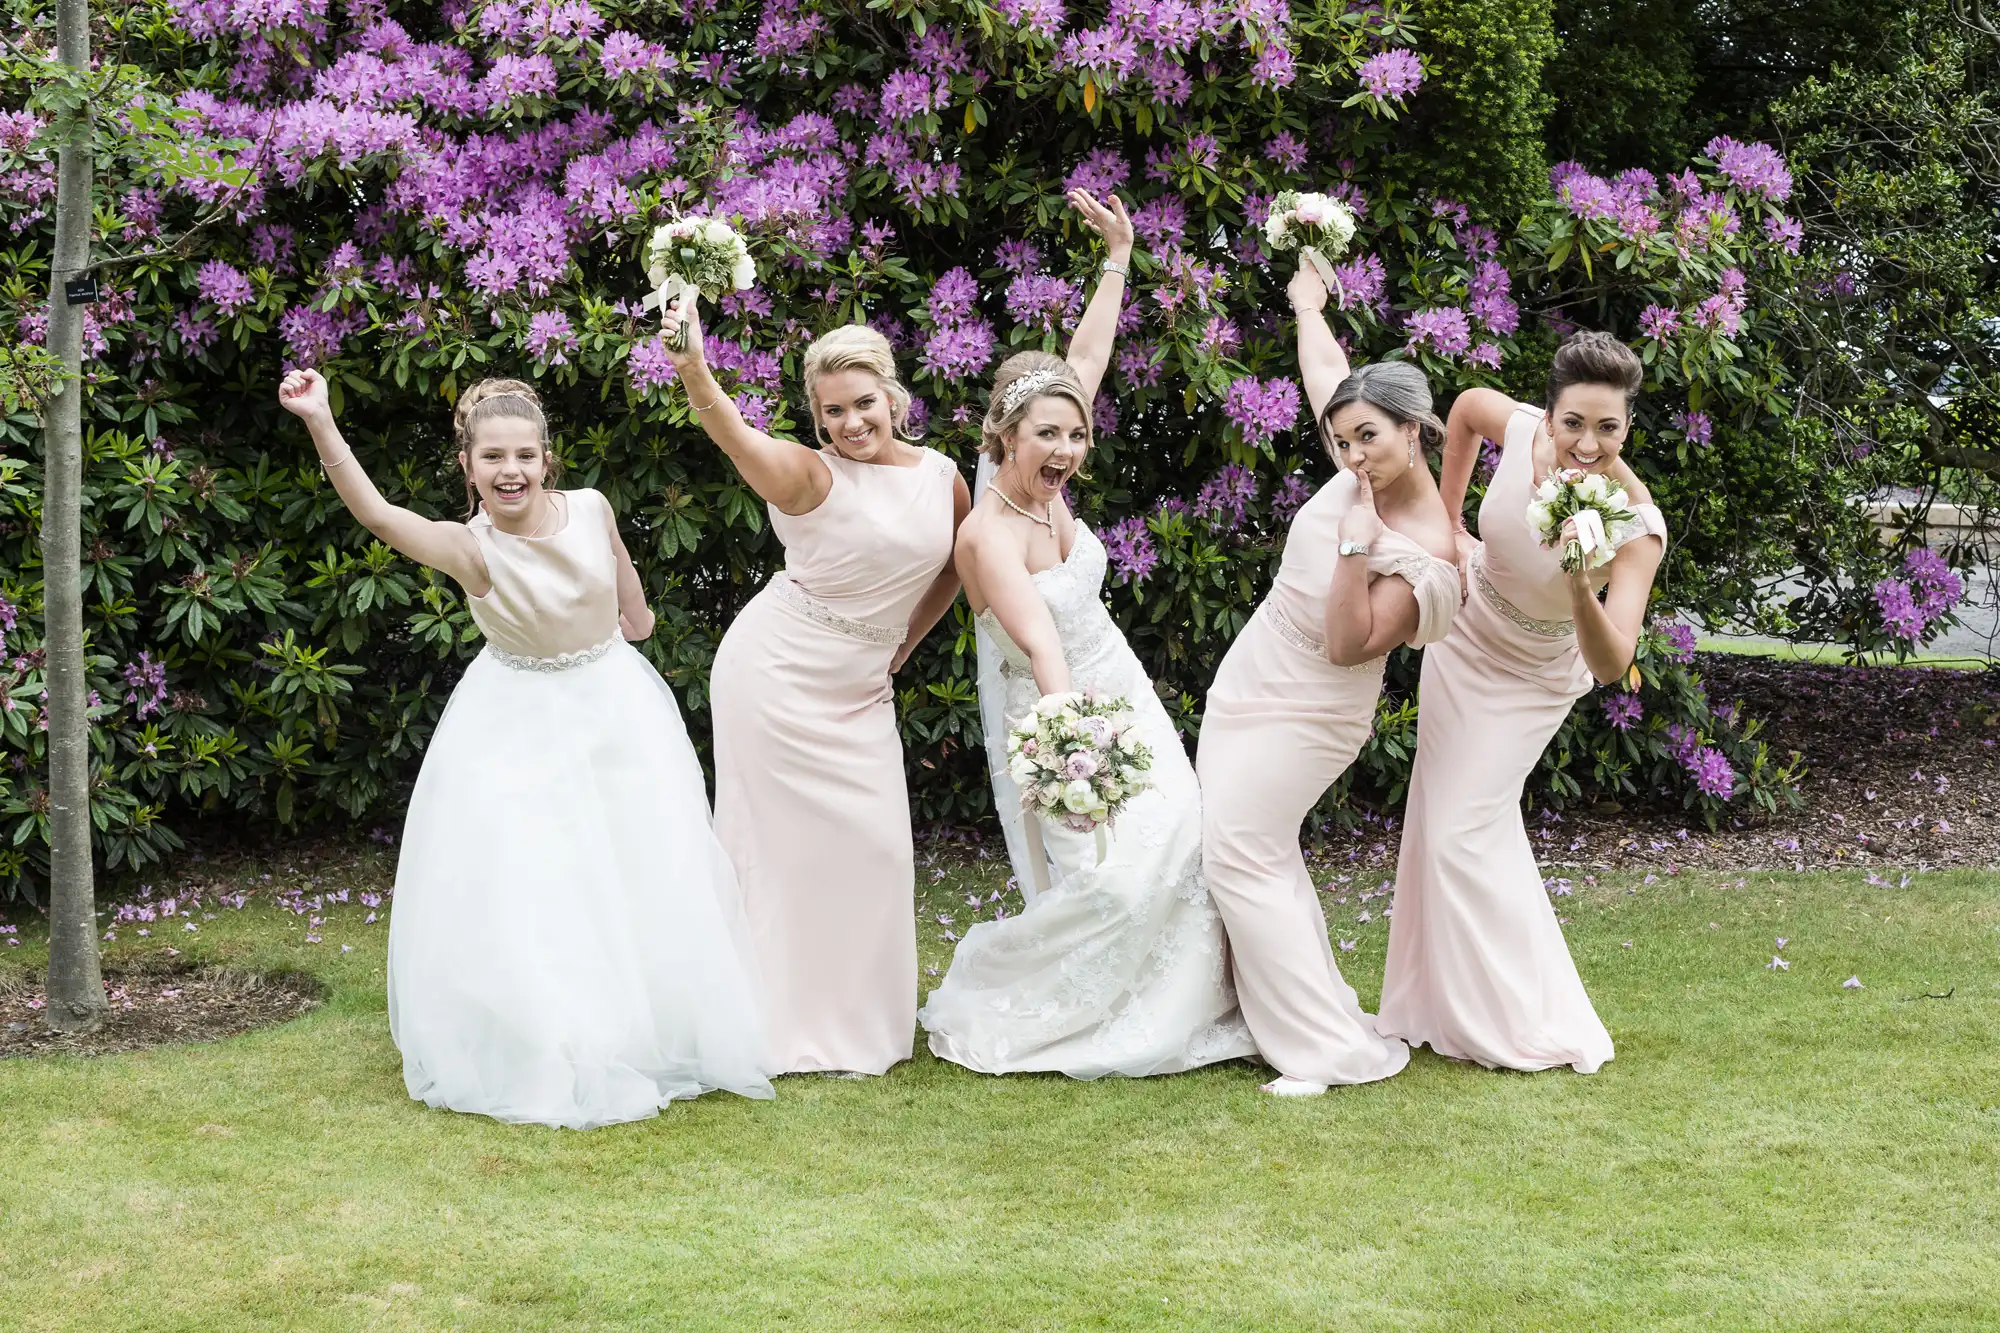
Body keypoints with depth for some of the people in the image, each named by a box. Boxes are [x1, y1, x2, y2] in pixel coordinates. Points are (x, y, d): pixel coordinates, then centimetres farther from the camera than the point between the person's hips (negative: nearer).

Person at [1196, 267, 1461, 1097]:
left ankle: (1335, 1048, -9)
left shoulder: (1426, 553, -23)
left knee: (1241, 854, -11)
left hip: (1303, 715, -9)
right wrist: (1309, 306, 25)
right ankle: (1312, 1012, 20)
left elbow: (1348, 646, -25)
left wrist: (1358, 546, -31)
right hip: (1249, 688, 9)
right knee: (1258, 851, 12)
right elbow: (1327, 372, 13)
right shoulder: (1362, 474, -4)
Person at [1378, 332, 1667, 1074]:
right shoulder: (1520, 429, -26)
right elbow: (1467, 405, 0)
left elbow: (1611, 666, -40)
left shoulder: (1636, 527, -34)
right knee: (1443, 814, 15)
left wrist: (1583, 591, -57)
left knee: (1463, 831, -6)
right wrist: (1448, 521, 2)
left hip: (1528, 684, -5)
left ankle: (1530, 1026, 7)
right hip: (1464, 634, 5)